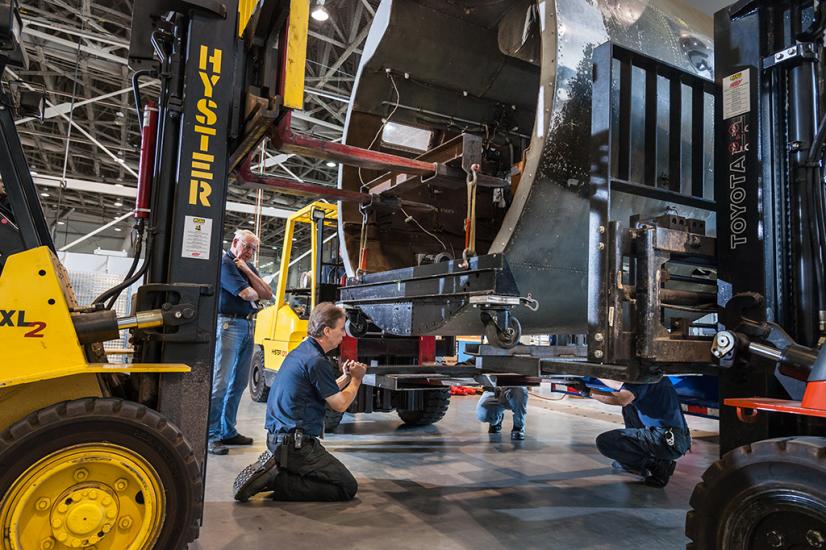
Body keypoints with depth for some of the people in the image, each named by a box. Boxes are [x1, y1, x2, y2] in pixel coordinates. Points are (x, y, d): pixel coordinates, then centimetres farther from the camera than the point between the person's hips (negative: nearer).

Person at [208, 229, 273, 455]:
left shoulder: (248, 267, 19)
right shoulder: (224, 263, -5)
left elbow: (267, 294, 6)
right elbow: (247, 294, -15)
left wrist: (247, 270, 0)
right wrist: (254, 295, 8)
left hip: (247, 326, 8)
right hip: (228, 324, -8)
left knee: (238, 383, 10)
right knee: (220, 382, -8)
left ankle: (228, 431, 19)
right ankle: (210, 435, -3)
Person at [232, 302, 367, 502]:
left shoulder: (301, 351, 11)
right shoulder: (316, 361, -19)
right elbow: (340, 405, -8)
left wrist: (345, 377, 13)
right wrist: (356, 379, 7)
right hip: (295, 443, -10)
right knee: (347, 487, -5)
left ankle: (272, 467, 8)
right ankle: (275, 480, -10)